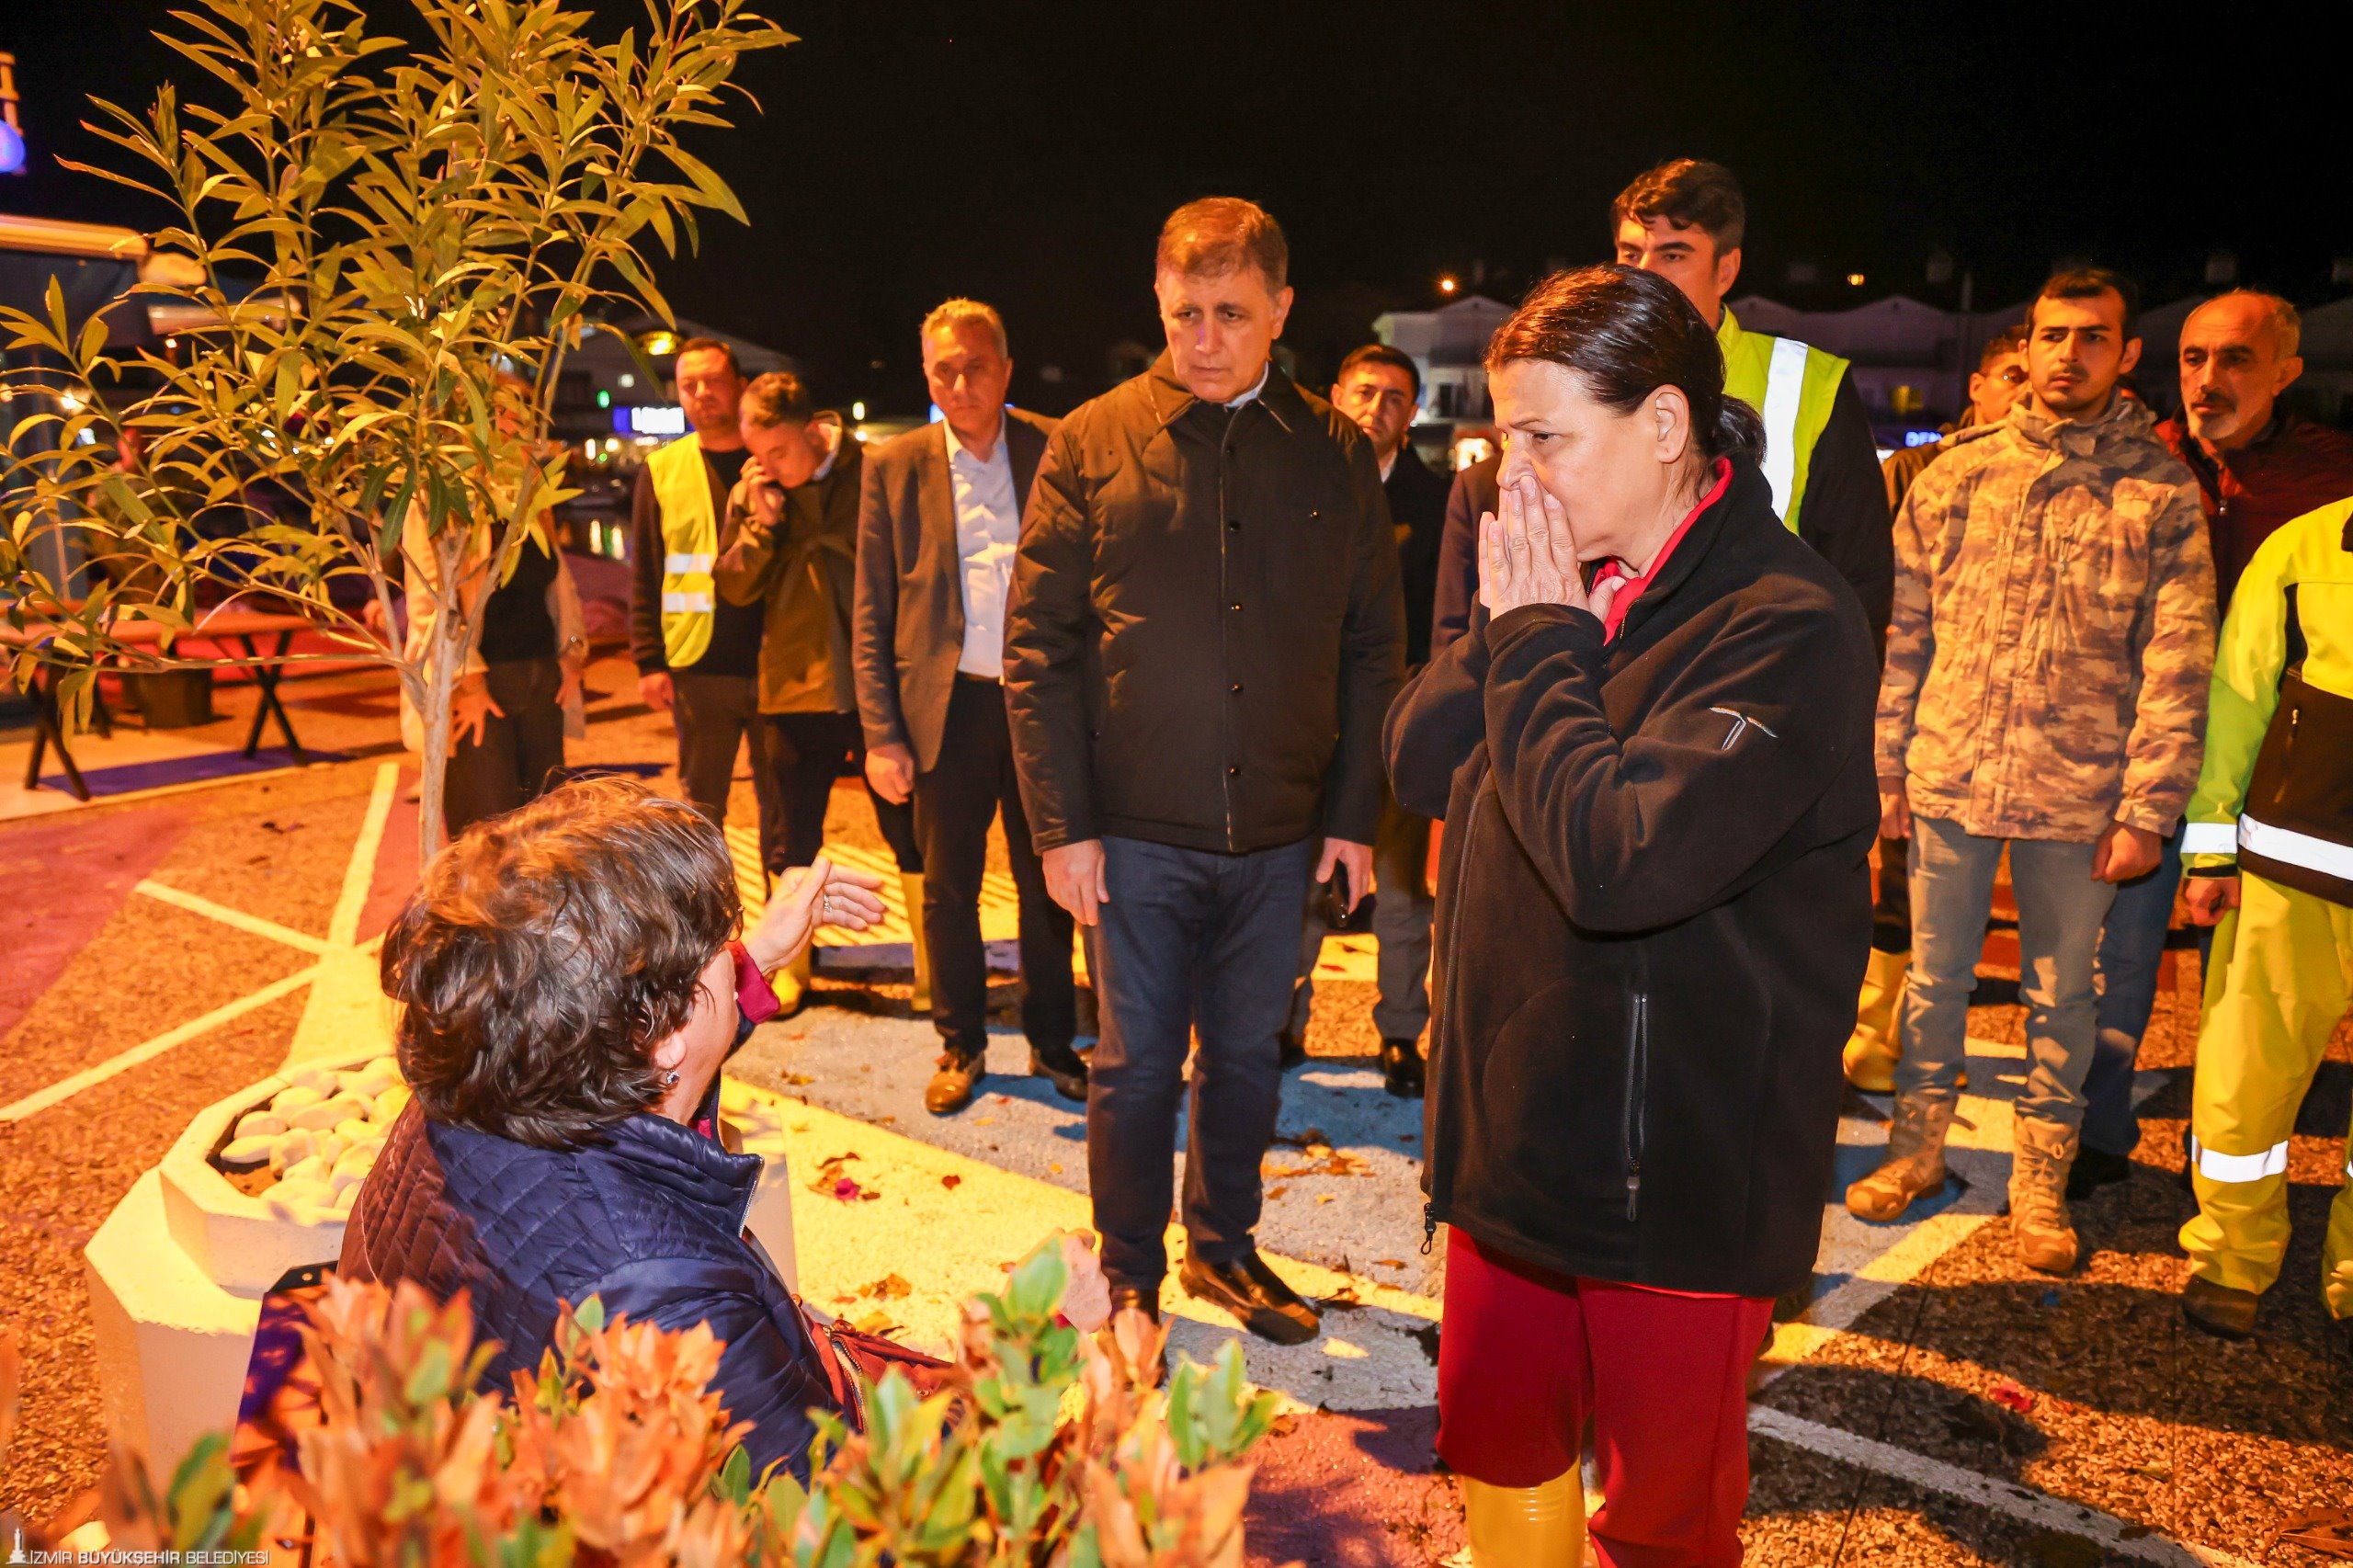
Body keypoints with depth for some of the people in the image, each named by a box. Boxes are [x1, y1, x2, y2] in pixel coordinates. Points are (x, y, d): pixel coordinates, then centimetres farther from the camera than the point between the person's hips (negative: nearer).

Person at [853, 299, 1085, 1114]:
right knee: (947, 887, 9)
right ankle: (960, 1046, 27)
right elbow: (872, 611, 3)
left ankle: (1052, 1042, 27)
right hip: (947, 707, 1)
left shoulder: (1057, 452, 0)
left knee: (1047, 882, 9)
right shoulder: (895, 465, 3)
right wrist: (881, 732, -3)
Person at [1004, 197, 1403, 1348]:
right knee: (1136, 1065, 8)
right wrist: (1060, 824, -9)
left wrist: (1354, 816, 1)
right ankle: (1129, 1277, 28)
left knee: (1246, 1056, 16)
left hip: (1282, 833, 2)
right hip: (1136, 832, -2)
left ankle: (1222, 1248, 37)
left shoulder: (1337, 456, 4)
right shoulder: (1092, 445, -1)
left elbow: (1372, 649, 6)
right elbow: (1037, 647, -3)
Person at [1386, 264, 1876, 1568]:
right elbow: (1418, 757, 0)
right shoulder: (1572, 579, 4)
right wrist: (1516, 626, -13)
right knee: (1494, 1437, 23)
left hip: (1679, 1166, -7)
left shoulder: (1788, 625, -20)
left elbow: (1622, 856, -31)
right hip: (1516, 1117, 7)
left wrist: (1538, 642, -20)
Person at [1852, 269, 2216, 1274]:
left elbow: (2177, 663, -4)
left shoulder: (2163, 493, -1)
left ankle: (2040, 1180, 27)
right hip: (1948, 777, 2)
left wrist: (2147, 810, -8)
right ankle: (1917, 1146, 31)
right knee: (1935, 976, 13)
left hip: (2079, 798, -1)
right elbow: (1902, 632, 6)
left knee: (2060, 994, 11)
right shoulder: (1956, 474, 4)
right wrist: (1886, 765, 3)